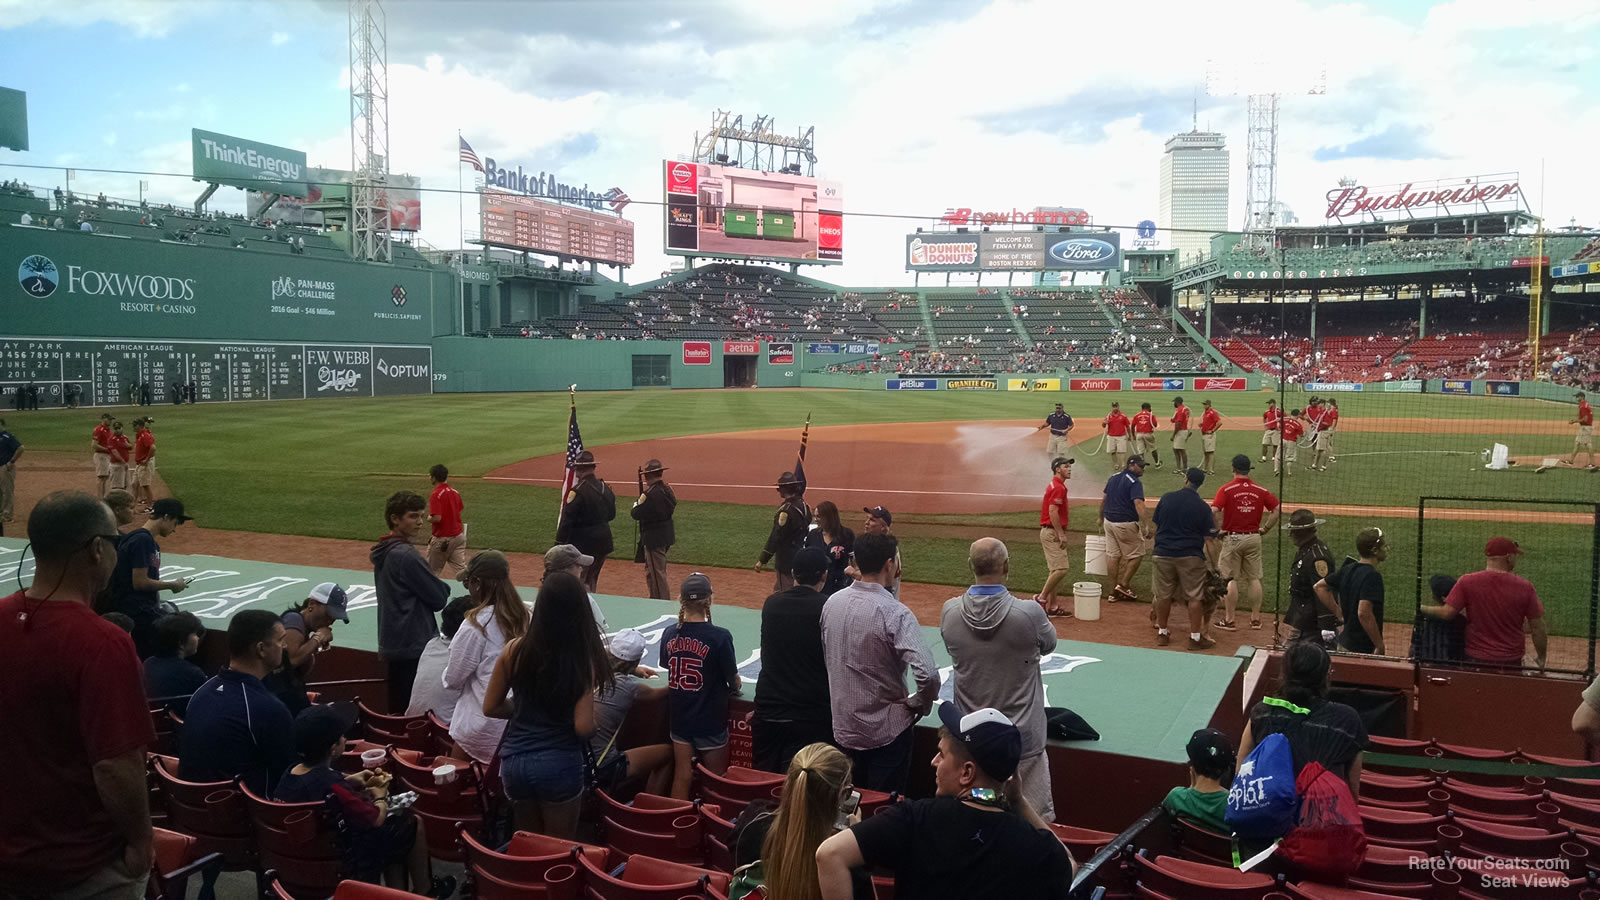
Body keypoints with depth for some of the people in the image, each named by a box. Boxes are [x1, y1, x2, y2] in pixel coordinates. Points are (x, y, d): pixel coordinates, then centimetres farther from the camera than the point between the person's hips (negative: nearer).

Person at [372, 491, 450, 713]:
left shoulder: (383, 553, 11)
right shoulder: (406, 555, -18)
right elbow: (439, 599, -15)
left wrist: (437, 587, 2)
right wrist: (444, 588, 5)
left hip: (391, 644, 10)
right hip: (414, 647, -10)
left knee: (398, 707, 16)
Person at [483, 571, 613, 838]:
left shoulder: (515, 650, -5)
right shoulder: (584, 660, -14)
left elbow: (490, 707, 4)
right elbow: (583, 727, -17)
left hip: (514, 761, 3)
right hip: (559, 764, -3)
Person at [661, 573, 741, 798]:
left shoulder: (669, 634, -5)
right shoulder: (720, 636, -19)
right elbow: (734, 682, -9)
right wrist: (733, 687, 13)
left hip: (679, 718, 4)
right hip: (710, 719, -4)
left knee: (681, 776, 15)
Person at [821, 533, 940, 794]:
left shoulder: (832, 603, -4)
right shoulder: (895, 613, -22)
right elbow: (928, 674, -29)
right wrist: (919, 703, -10)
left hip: (843, 728, 5)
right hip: (887, 731, -5)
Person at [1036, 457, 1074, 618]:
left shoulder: (1054, 485, 16)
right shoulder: (1058, 487, -15)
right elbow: (1053, 511, -23)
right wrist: (1061, 535, -22)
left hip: (1048, 531, 11)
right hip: (1053, 533, -11)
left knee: (1055, 570, 11)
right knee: (1060, 569, -12)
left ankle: (1052, 607, 14)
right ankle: (1042, 598, -5)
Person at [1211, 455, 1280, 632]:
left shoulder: (1226, 489, -10)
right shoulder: (1260, 490, 1)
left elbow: (1214, 511, -21)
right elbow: (1276, 510, 0)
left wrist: (1218, 530, -7)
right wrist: (1265, 528, 8)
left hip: (1232, 538, -3)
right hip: (1254, 538, 3)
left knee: (1231, 579, 3)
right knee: (1254, 578, 12)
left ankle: (1229, 619, 7)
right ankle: (1256, 618, 17)